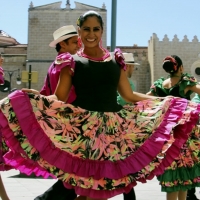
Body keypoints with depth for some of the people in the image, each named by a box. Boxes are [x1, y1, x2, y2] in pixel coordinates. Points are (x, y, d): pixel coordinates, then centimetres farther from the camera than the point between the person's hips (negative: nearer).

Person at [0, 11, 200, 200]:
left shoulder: (115, 60, 11)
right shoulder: (72, 62, 3)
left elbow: (129, 95, 11)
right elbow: (59, 98, -4)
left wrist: (165, 100, 7)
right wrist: (31, 95, -21)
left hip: (112, 128, 3)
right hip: (81, 128, -3)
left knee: (105, 183, 5)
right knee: (83, 183, -2)